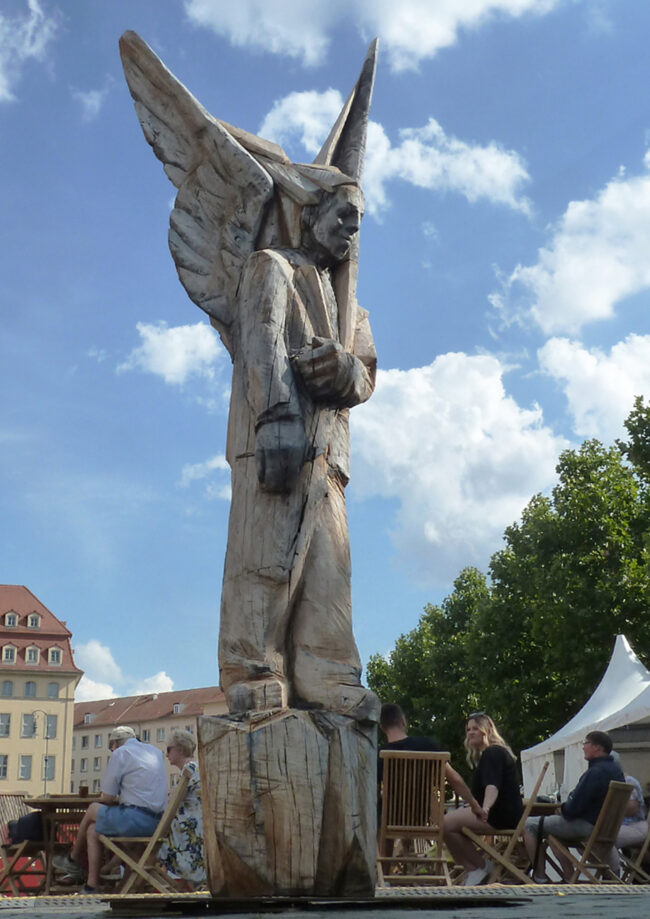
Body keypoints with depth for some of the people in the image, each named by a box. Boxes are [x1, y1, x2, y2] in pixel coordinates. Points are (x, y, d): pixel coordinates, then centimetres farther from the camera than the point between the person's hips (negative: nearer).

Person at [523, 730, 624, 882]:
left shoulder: (595, 772, -23)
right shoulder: (616, 768, 8)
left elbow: (573, 808, -24)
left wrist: (562, 809, -2)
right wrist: (566, 808, 12)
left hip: (588, 826, -10)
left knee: (529, 825, -2)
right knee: (552, 834, 31)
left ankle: (539, 877, 0)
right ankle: (569, 879, 24)